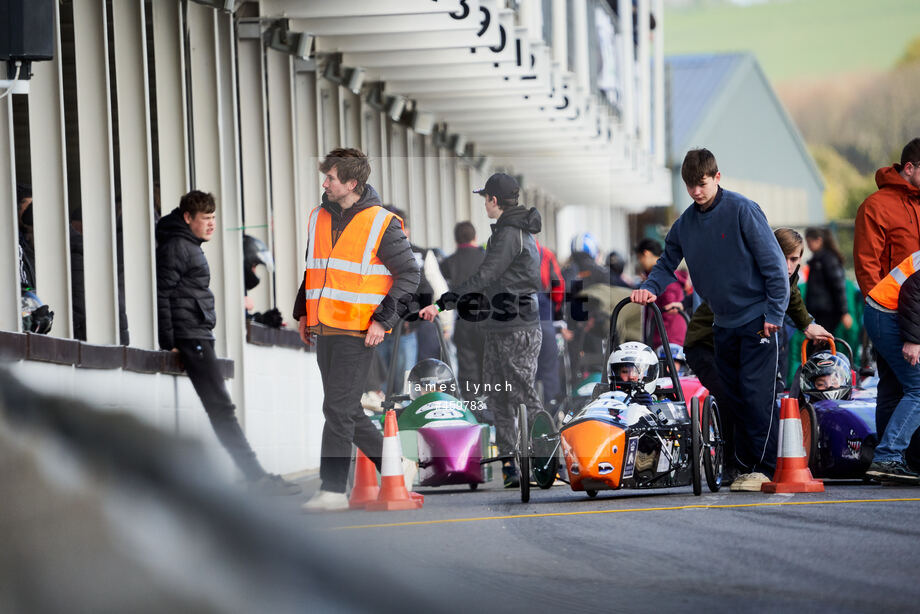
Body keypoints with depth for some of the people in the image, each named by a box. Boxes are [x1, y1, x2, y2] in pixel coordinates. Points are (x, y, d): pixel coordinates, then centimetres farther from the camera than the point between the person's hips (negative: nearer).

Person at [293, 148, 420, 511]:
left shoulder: (381, 224, -8)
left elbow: (409, 274, -4)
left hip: (358, 332, -7)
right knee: (347, 412, 11)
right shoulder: (319, 218, 12)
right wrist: (303, 312, 17)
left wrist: (384, 319, -11)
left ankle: (333, 489, -6)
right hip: (324, 329, 7)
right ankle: (396, 466, 24)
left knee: (338, 410, -10)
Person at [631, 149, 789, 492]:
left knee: (756, 393, -11)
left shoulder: (742, 211, -11)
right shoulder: (685, 224, 6)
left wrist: (774, 313, -14)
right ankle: (746, 466, 14)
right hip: (723, 323, 6)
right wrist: (651, 288, -5)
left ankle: (765, 468, -9)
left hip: (757, 319, -6)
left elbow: (773, 262, -11)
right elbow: (668, 264, 17)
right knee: (734, 397, 8)